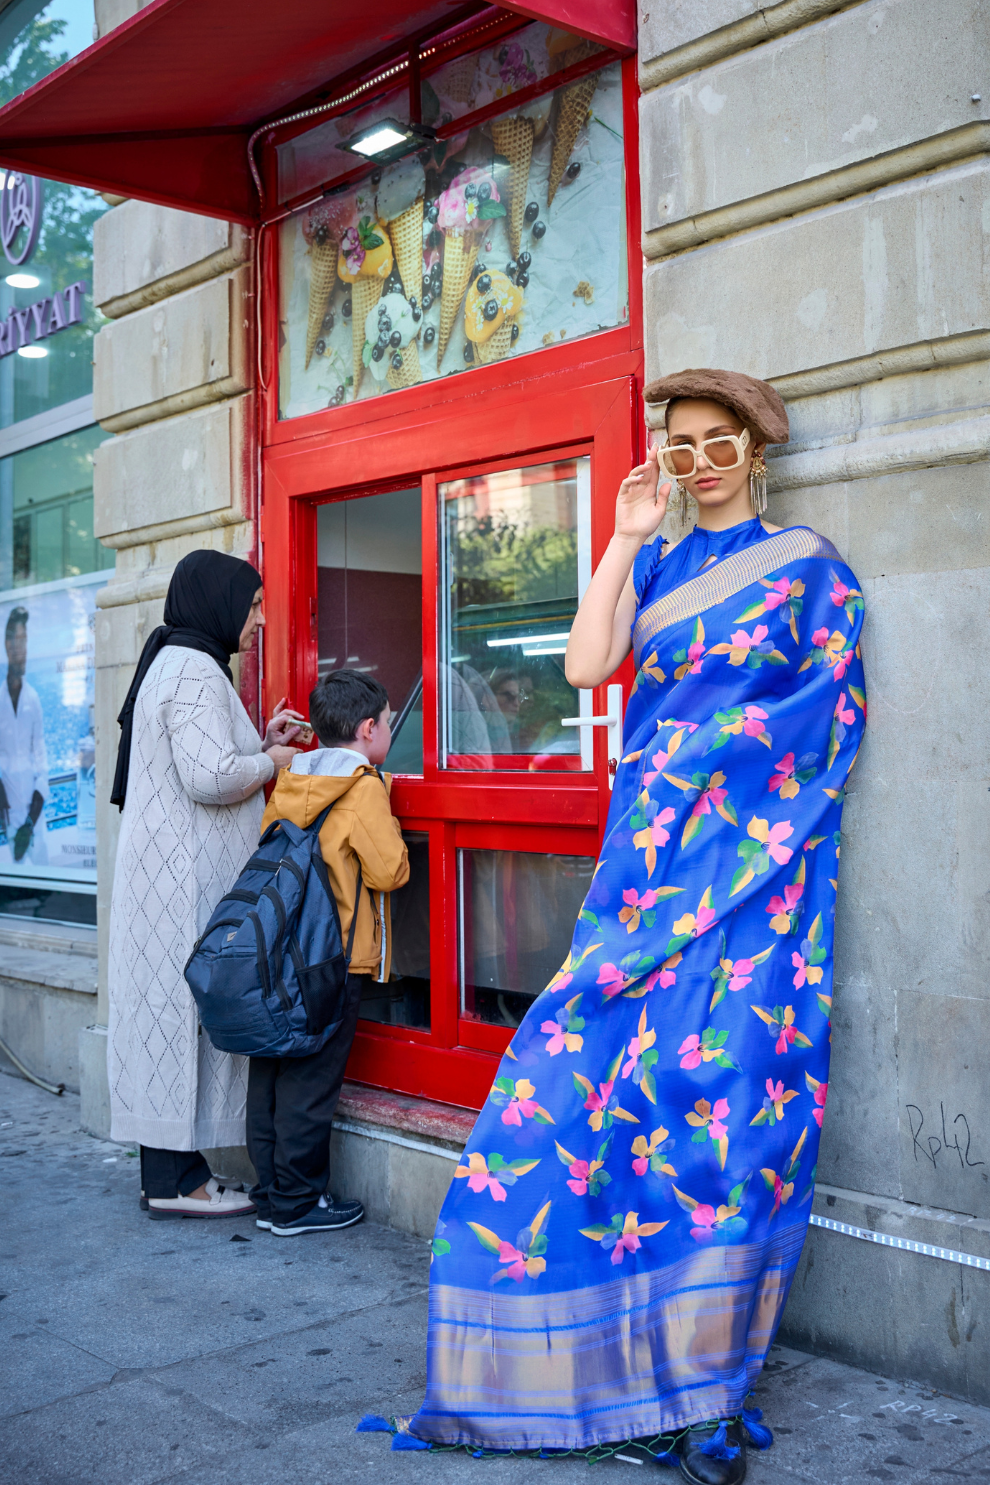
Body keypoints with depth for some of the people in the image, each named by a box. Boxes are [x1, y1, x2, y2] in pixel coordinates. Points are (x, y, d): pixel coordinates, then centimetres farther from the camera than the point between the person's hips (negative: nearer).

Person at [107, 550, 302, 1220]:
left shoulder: (174, 662, 20)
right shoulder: (193, 669, -14)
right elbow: (210, 777, -23)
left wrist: (259, 742, 16)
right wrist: (273, 762, -7)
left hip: (174, 870, 10)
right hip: (187, 877, -10)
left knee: (172, 1011, 11)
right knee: (186, 1005, -6)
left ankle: (169, 1166, 17)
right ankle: (176, 1180, 1)